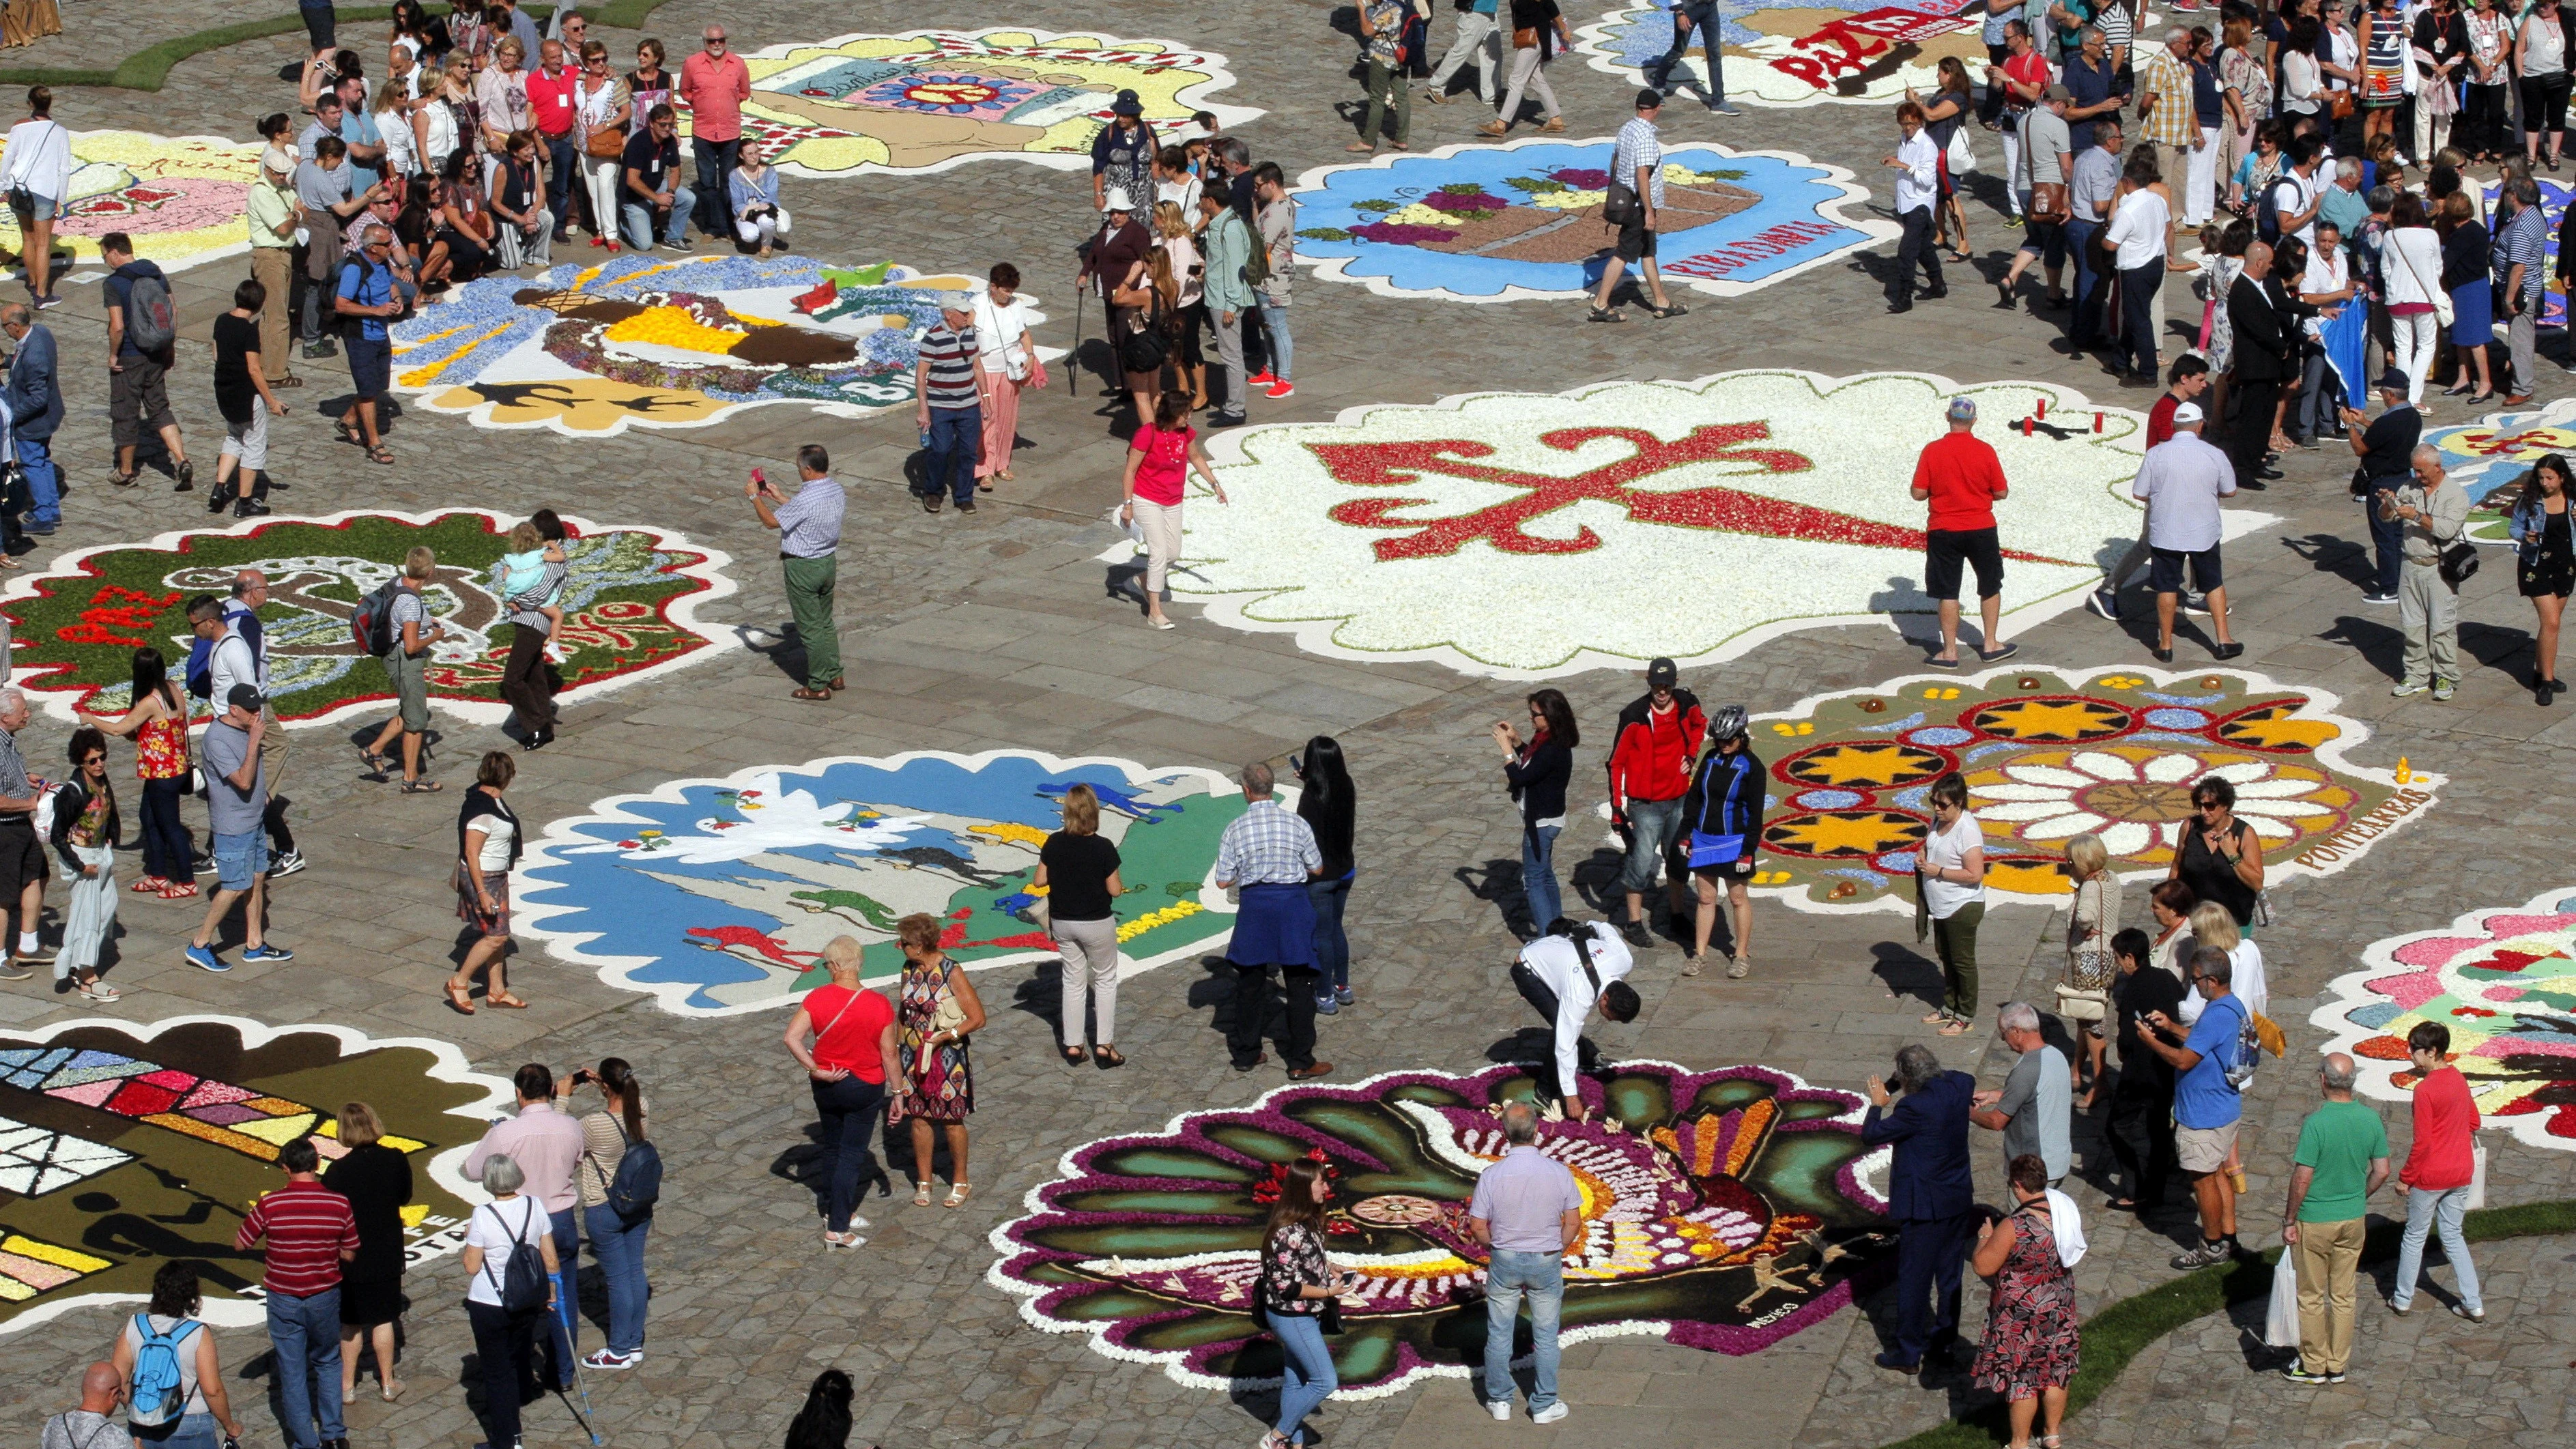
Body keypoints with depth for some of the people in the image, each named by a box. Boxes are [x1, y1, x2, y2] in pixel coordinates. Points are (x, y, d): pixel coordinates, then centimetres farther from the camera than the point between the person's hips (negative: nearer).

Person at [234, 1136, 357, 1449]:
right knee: (327, 1364, 22)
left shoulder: (270, 1204, -16)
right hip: (325, 1299, 1)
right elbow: (349, 1255, -3)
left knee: (292, 1373, 10)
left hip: (283, 1299, -1)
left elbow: (240, 1244, -4)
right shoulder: (339, 1204, -12)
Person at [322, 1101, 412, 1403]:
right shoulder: (396, 1161, -12)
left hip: (351, 1256, -2)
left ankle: (347, 1386, 21)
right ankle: (387, 1383, 23)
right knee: (383, 1318, 15)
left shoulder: (339, 1171, -21)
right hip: (387, 1253, 2)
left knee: (350, 1323, 13)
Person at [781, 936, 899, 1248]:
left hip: (827, 1085, 2)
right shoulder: (879, 1006, -16)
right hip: (865, 1089, -2)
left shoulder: (817, 999, -14)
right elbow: (889, 1054, -10)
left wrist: (815, 1070, -13)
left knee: (832, 1149, 22)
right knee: (851, 1155, 6)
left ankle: (834, 1212, 35)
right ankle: (836, 1230, 3)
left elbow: (792, 1038, -21)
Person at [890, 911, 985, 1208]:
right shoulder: (910, 969, 1)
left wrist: (946, 1036, -23)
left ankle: (960, 1181, 21)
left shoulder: (951, 973, -17)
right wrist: (898, 1045, 13)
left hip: (946, 1057, -5)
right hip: (913, 1055, 5)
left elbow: (977, 1018, -15)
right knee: (919, 1118, 10)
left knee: (951, 1119, 6)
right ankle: (923, 1181, 22)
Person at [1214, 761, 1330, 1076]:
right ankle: (1300, 1062, 10)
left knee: (1250, 980, 17)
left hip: (1254, 905, 1)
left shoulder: (1235, 830, -7)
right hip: (1292, 901, -1)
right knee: (1300, 985, 8)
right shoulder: (1296, 824, -7)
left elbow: (1223, 882, -4)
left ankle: (1246, 1053, 27)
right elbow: (1317, 869, 3)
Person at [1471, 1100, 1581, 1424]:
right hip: (1546, 1262, 0)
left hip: (1504, 1262, 0)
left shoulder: (1492, 1175, -16)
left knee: (1499, 1334, 16)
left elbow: (1478, 1225, -9)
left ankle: (1499, 1400, 27)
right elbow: (1573, 1223, -6)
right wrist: (1556, 1251, 11)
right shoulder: (1558, 1172, -15)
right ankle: (1544, 1405, 21)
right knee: (1545, 1337, 13)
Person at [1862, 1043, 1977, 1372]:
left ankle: (1908, 1353, 11)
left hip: (1924, 1206, -8)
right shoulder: (1960, 1086, -5)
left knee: (1913, 1280, 4)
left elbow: (1871, 1134, -17)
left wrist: (1878, 1104, 0)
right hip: (1959, 1198, 8)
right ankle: (1945, 1337, 36)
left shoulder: (1915, 1107, -27)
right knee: (1949, 1272, 22)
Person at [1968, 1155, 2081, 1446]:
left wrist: (1985, 1237, -3)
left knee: (2021, 1377, 9)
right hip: (2060, 1308, 6)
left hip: (2022, 1315, -6)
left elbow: (1983, 1267, -21)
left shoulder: (2013, 1227, -28)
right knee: (2056, 1369, 20)